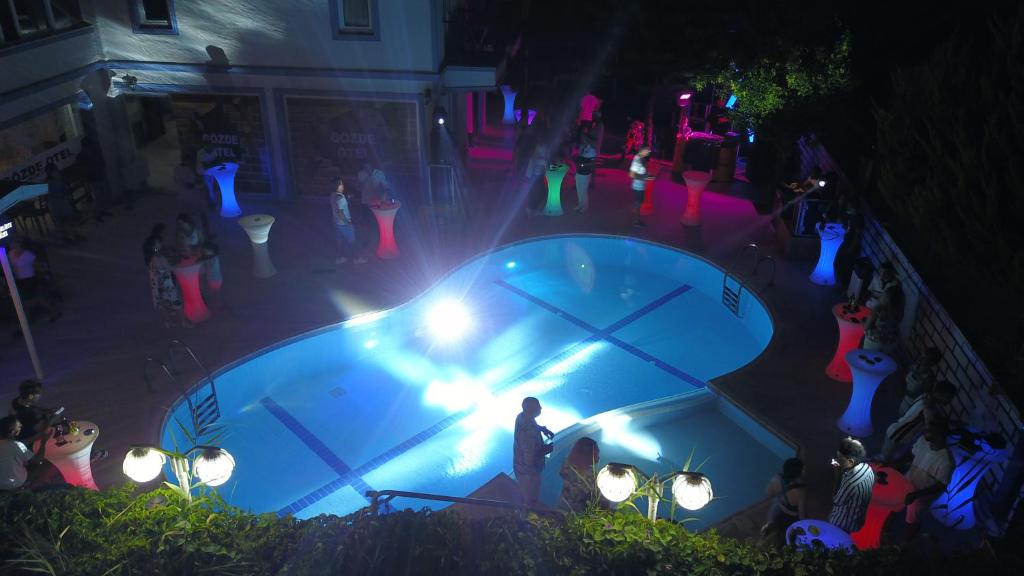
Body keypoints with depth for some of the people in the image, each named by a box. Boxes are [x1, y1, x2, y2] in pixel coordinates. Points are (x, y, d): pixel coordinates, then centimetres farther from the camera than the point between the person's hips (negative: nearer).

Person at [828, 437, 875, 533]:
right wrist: (842, 471, -9)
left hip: (842, 524, -7)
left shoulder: (851, 482, -40)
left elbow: (836, 501, -24)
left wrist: (840, 473, -20)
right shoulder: (867, 468, -15)